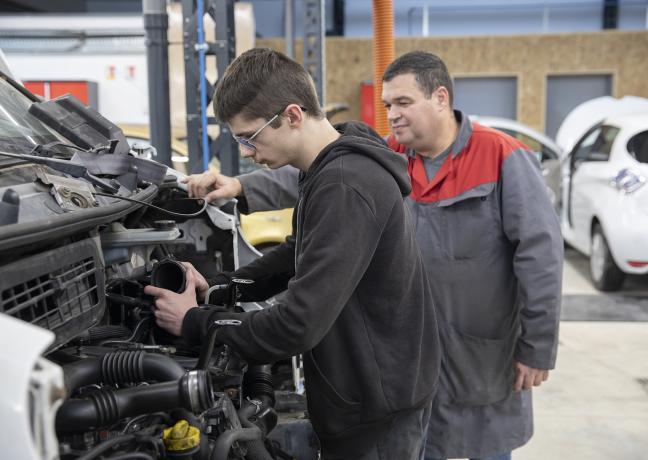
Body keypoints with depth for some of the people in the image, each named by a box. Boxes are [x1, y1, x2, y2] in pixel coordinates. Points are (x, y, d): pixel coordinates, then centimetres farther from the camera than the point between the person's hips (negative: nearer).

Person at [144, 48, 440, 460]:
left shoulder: (345, 186, -28)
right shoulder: (334, 169, 5)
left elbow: (299, 325, -30)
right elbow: (301, 254, 16)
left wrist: (194, 323, -16)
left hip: (378, 405, -9)